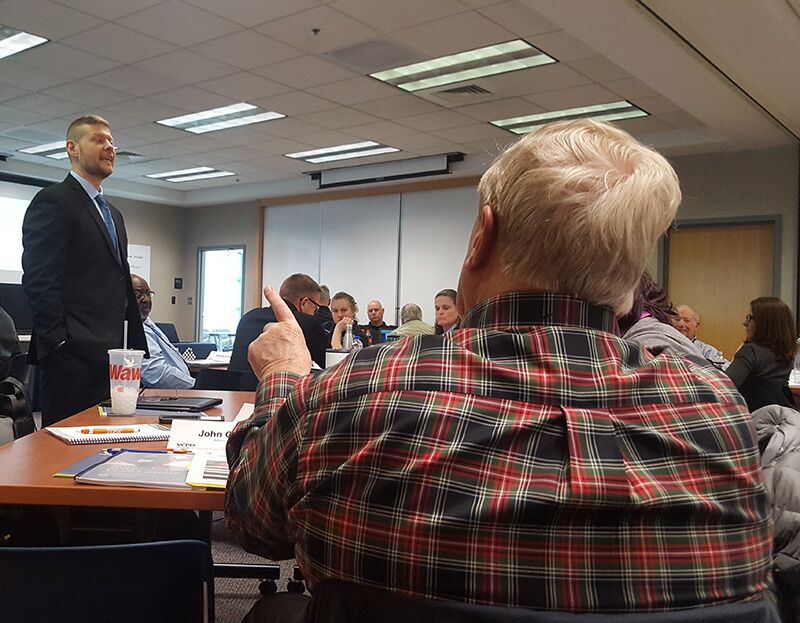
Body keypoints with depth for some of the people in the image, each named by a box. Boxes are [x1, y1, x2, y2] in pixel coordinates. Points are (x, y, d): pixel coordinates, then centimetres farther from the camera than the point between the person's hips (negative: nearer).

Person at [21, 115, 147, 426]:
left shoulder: (113, 214, 22)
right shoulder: (52, 201, -4)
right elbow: (38, 280, -13)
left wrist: (135, 345, 14)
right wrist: (59, 342, -18)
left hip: (108, 354, 8)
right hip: (71, 355, -8)